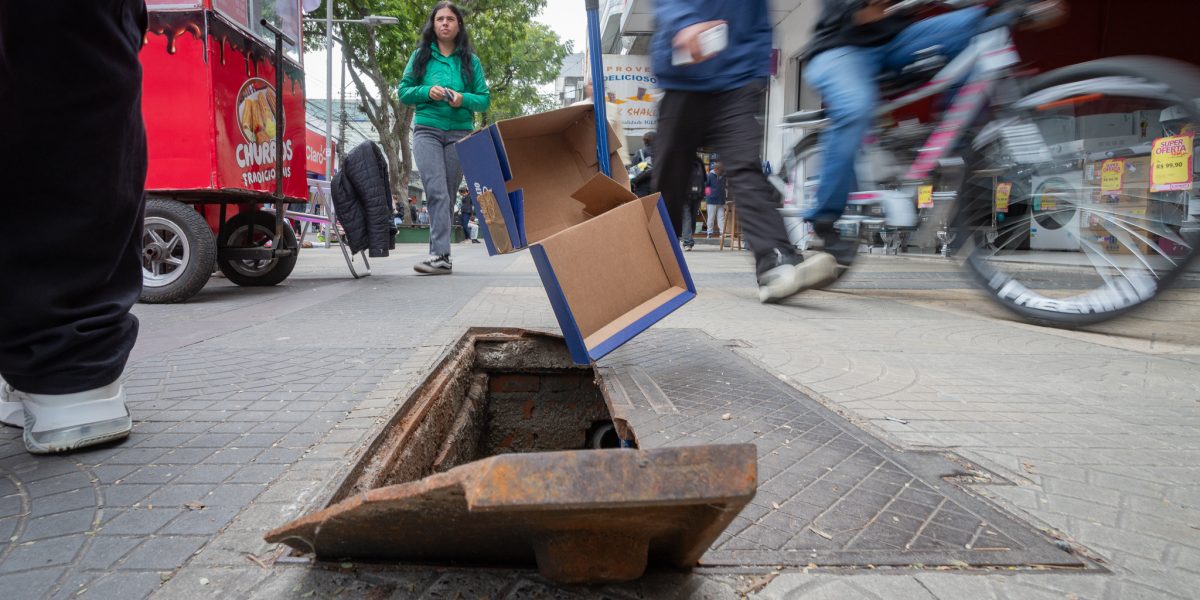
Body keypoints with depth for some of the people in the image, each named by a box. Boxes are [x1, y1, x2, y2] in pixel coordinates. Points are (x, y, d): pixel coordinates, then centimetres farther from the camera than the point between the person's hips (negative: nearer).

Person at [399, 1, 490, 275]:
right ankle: (441, 255, -19)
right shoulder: (421, 55, 11)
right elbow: (404, 91, 9)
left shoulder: (470, 60, 10)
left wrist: (463, 99, -13)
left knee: (448, 194, 2)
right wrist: (427, 91, -10)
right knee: (437, 192, -15)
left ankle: (438, 253, 5)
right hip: (427, 131, -1)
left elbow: (484, 99, 7)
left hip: (460, 133, 1)